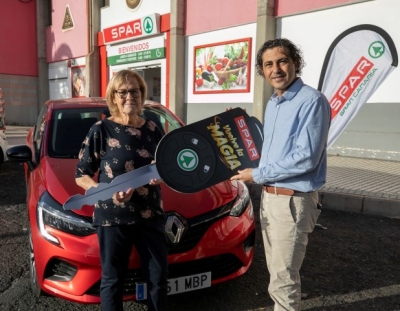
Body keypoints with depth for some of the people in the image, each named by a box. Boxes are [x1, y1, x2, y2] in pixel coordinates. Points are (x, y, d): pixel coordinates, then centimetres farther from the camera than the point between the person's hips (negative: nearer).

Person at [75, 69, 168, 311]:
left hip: (151, 215, 3)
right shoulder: (101, 130, -6)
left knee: (159, 276, 13)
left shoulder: (153, 130, 5)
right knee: (112, 279, 12)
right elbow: (81, 176, -3)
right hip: (112, 217, -3)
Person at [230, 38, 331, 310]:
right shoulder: (272, 104, 11)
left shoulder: (312, 101, -16)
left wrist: (257, 175, -15)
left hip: (293, 201, -8)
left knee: (283, 278, 3)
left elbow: (305, 159, -23)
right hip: (268, 196, 9)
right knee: (277, 270, 22)